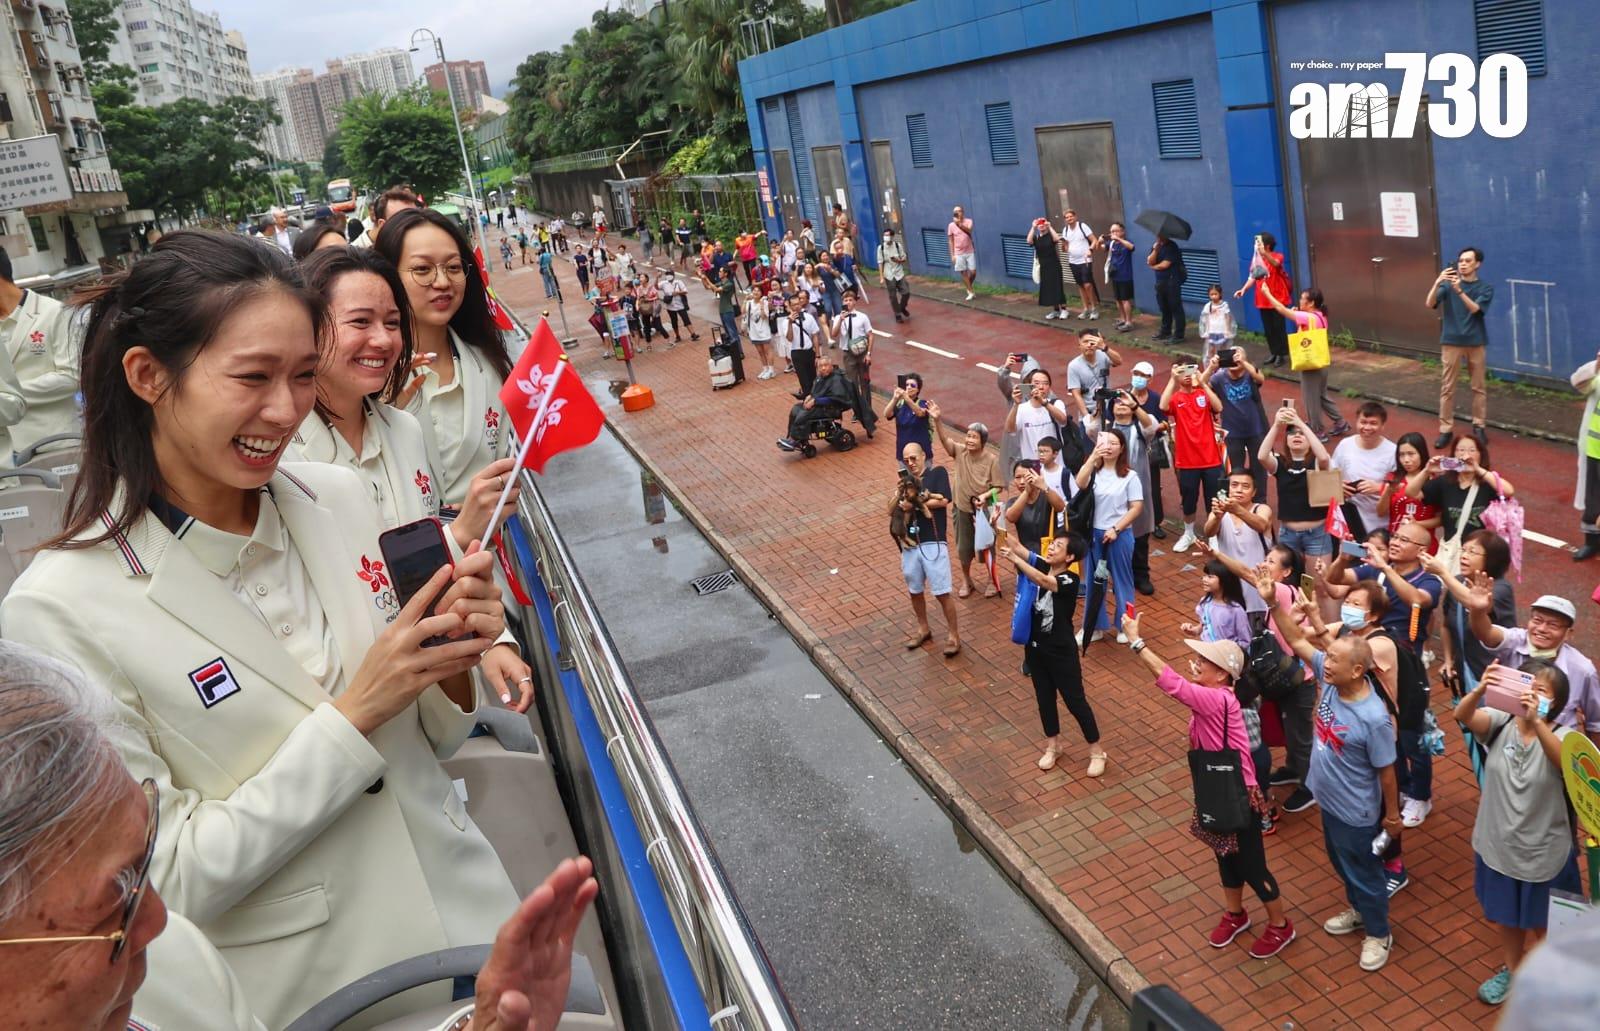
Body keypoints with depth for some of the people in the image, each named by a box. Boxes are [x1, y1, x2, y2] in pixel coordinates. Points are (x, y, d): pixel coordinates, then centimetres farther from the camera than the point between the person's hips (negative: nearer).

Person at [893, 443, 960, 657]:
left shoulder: (937, 472, -1)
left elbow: (943, 501, -13)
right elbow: (891, 509, 8)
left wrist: (914, 504, -8)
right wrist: (900, 493, -11)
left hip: (933, 543, -5)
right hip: (909, 543, 5)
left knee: (942, 593, -3)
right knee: (914, 590, 16)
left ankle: (954, 636, 9)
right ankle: (923, 629, 35)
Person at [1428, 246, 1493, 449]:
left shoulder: (1485, 288, 0)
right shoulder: (1448, 284, 1)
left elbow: (1474, 308, -17)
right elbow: (1430, 304, -13)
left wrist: (1459, 290, -32)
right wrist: (1437, 283, -30)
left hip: (1475, 343, 0)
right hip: (1451, 342, 0)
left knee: (1479, 387, 7)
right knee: (1447, 387, 0)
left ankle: (1479, 426, 18)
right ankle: (1446, 429, 4)